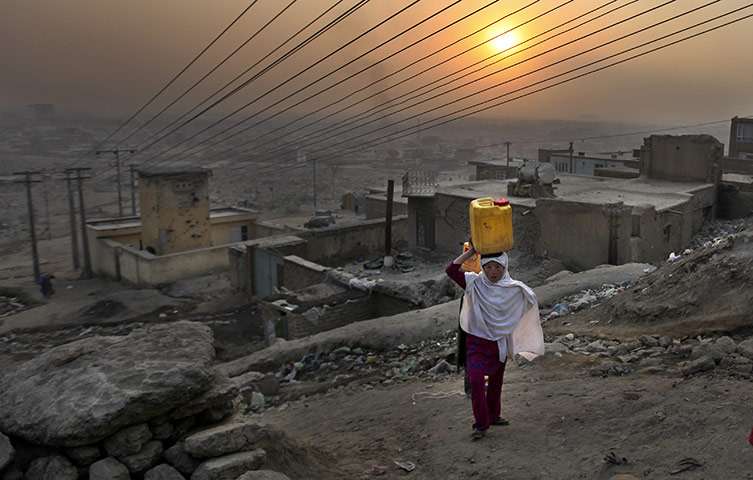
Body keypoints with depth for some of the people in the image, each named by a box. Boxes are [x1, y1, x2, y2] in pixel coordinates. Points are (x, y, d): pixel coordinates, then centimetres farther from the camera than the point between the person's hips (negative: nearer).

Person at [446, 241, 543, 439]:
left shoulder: (514, 289, -2)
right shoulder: (475, 284, -9)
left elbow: (531, 300, 16)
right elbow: (451, 270, -20)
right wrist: (471, 252, -20)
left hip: (500, 342, 3)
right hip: (477, 341, -3)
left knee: (496, 381, 17)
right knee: (476, 378, -19)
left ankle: (493, 415, 37)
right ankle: (480, 423, -10)